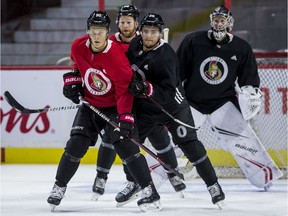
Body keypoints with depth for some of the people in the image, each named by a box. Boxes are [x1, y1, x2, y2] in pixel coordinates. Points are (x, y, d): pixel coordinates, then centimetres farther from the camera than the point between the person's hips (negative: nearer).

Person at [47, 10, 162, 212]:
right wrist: (72, 80, 5)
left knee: (124, 145, -18)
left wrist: (125, 117, -32)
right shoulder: (79, 46, -11)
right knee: (75, 146, -3)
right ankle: (59, 187, 14)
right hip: (90, 104, 4)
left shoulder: (117, 56, -27)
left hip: (115, 106, -4)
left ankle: (149, 190, -12)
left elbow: (125, 88, -24)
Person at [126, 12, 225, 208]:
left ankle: (213, 185, 0)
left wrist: (146, 88, -46)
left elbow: (168, 93, -34)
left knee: (189, 144, -9)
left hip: (172, 106, -6)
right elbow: (126, 65, 16)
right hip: (144, 107, 6)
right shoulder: (135, 45, -8)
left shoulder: (165, 57, -29)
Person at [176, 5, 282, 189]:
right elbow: (177, 70, -1)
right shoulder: (193, 41, -9)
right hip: (192, 101, 0)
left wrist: (251, 93, -9)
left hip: (222, 102, 0)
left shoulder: (241, 48, -4)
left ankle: (265, 174, -6)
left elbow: (249, 78, 6)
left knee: (240, 136, -12)